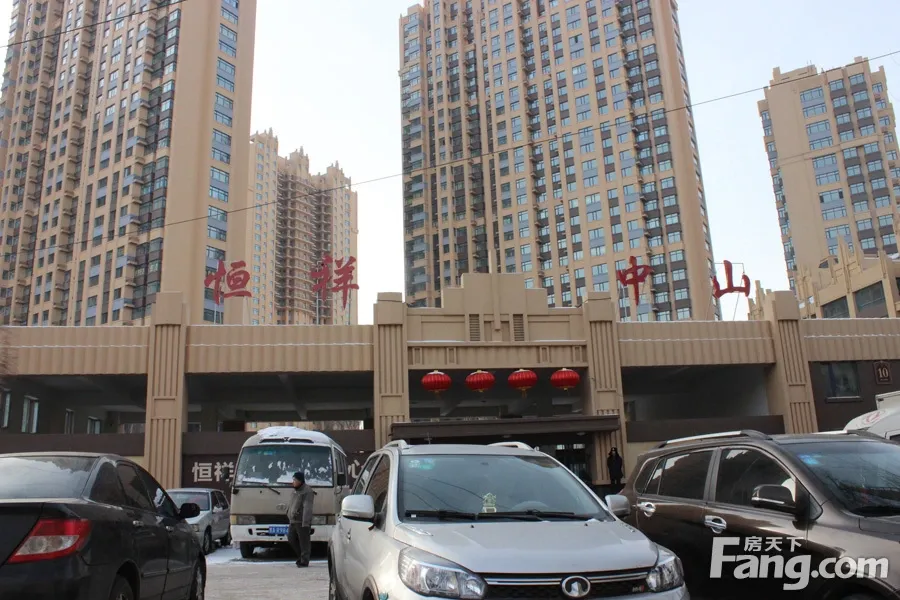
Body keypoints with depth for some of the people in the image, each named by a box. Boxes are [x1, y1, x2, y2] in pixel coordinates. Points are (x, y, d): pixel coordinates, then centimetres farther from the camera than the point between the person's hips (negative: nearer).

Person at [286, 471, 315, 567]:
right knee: (291, 539, 12)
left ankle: (304, 561, 4)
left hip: (302, 522, -9)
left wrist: (305, 523, -25)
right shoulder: (295, 491, 16)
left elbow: (307, 508, -20)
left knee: (304, 542, -2)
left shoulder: (307, 491, -14)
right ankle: (301, 556, 28)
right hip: (293, 521, 9)